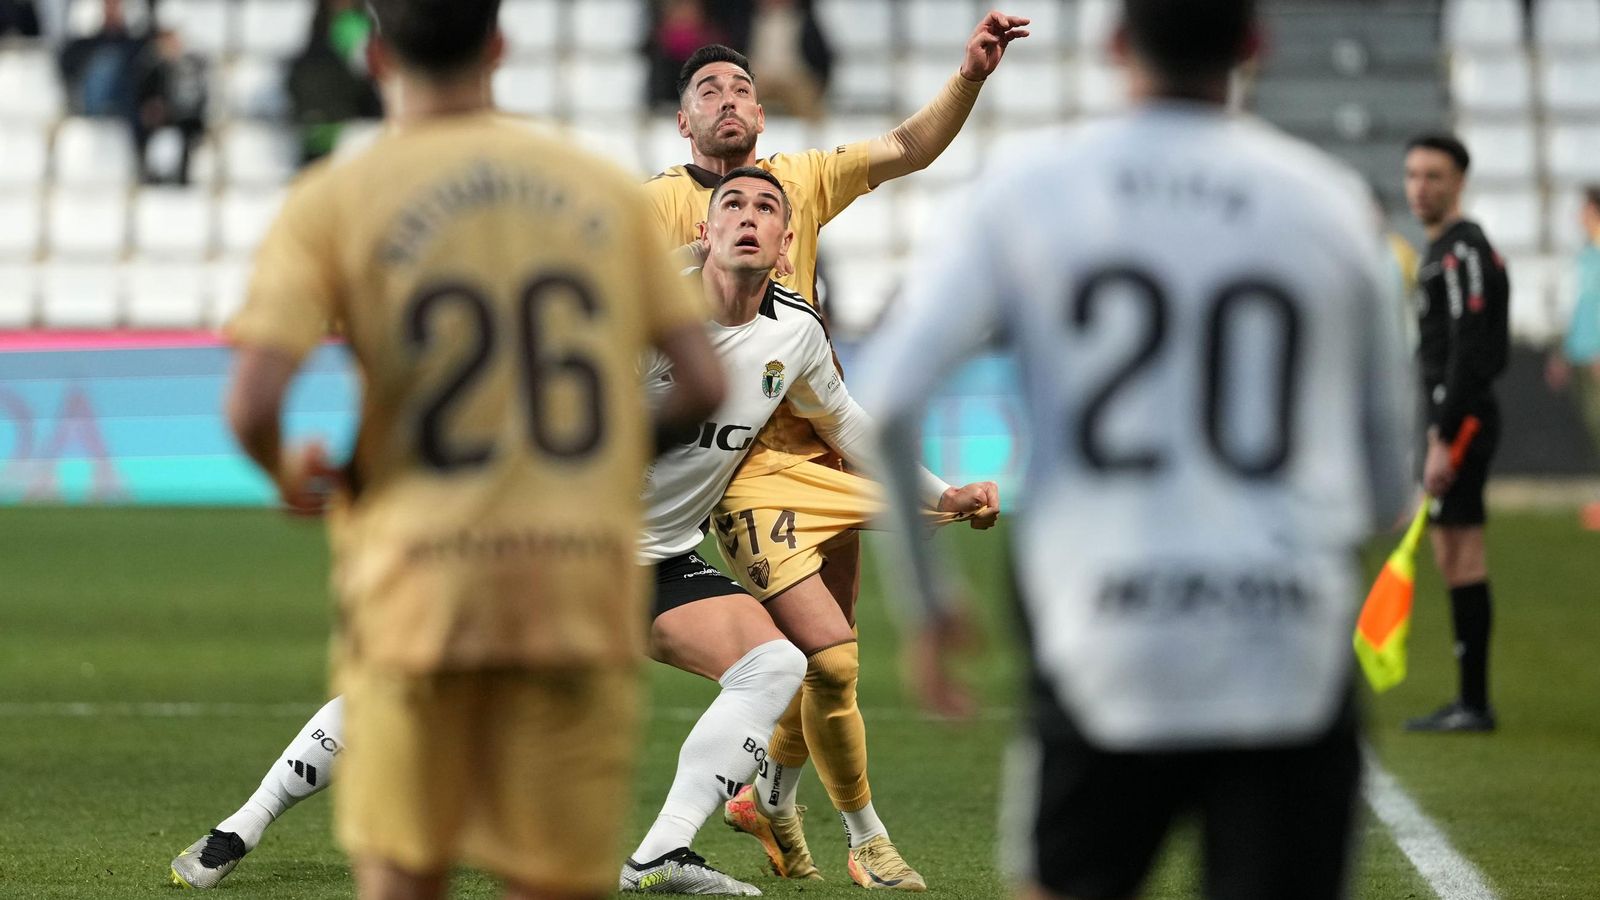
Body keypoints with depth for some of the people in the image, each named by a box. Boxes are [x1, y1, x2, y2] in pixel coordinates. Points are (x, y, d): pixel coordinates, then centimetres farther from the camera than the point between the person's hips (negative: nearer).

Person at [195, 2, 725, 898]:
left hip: (417, 579, -1)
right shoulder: (607, 192, 8)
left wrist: (289, 477, 9)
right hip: (584, 583, 1)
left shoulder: (332, 202, -1)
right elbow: (704, 383, 4)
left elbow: (252, 405, -12)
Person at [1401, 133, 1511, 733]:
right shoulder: (1442, 253, 18)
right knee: (1450, 554, 10)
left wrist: (1445, 441, -23)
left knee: (1462, 554, -10)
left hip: (1462, 420, -10)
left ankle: (1475, 703, -10)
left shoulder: (1464, 253, -13)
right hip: (1452, 420, 10)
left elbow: (1468, 354, -20)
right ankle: (1468, 700, 14)